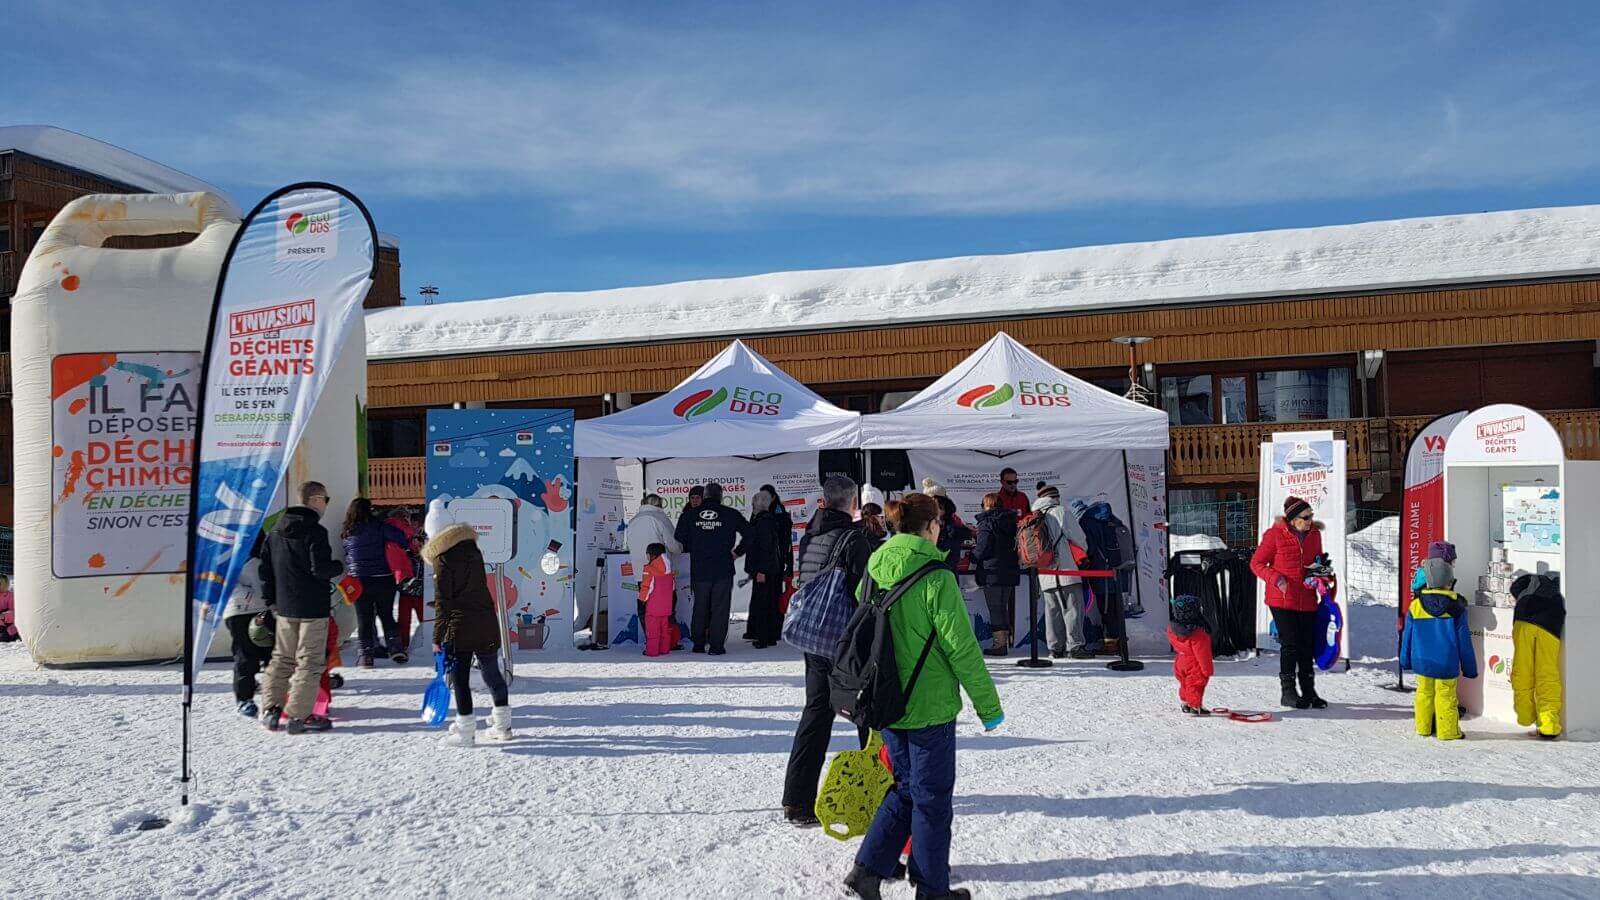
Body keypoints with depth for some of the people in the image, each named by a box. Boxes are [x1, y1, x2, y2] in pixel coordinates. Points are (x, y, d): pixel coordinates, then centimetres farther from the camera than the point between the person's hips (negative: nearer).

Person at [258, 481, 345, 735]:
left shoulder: (276, 531, 10)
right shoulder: (315, 531, -15)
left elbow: (265, 567, 12)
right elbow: (320, 569, -22)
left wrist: (270, 599, 19)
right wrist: (339, 566, -2)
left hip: (284, 608, 7)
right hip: (313, 608, -7)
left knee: (281, 658, 18)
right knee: (309, 661, -1)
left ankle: (271, 709, 18)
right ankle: (299, 716, -1)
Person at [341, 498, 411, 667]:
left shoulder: (347, 533, 5)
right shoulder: (377, 526, -8)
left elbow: (347, 558, 12)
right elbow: (400, 537, -16)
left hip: (359, 581, 2)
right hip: (383, 580, -2)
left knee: (364, 618, 8)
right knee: (386, 615, 12)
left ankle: (366, 654, 6)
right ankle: (394, 647, 6)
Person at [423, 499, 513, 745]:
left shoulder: (442, 560, -10)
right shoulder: (473, 550, 7)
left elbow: (442, 603, -11)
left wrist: (438, 637, -7)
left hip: (460, 627, -6)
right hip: (487, 623, 6)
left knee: (460, 678, 2)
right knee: (492, 672, 15)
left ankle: (466, 729, 4)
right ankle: (502, 724, 22)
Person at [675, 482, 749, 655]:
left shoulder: (690, 514, 3)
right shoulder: (731, 514, -2)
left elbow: (680, 540, 4)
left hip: (698, 571, 3)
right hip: (723, 571, -2)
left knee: (700, 607, 14)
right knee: (720, 608, 3)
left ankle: (698, 644, 20)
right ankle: (716, 646, 1)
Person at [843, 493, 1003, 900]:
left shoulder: (873, 572, 3)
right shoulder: (936, 579, -17)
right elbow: (962, 649, -16)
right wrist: (988, 706, -7)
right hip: (930, 707, -6)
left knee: (906, 789, 20)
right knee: (933, 798, 7)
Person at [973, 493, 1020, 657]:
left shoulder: (987, 523, -11)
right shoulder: (1011, 521, 11)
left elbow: (982, 549, -16)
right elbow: (1015, 546, 15)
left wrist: (971, 556, 1)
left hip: (993, 573, -7)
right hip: (1011, 571, 7)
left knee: (995, 609, -2)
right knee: (1004, 608, 16)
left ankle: (999, 644, -2)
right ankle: (1005, 640, 22)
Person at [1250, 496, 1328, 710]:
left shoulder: (1314, 534, 8)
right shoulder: (1275, 535, -8)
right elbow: (1256, 563, -4)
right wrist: (1276, 579, -17)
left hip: (1307, 600, 5)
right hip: (1282, 599, -5)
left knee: (1308, 645, 8)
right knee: (1291, 644, -6)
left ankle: (1308, 691, 20)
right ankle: (1288, 691, 5)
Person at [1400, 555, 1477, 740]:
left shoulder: (1415, 605, -3)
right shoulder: (1456, 607, -8)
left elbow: (1407, 636, 5)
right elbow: (1464, 640, -3)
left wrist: (1405, 660, 17)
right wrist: (1470, 667, 5)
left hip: (1421, 662, 3)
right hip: (1447, 664, -2)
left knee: (1424, 693, 14)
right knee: (1446, 696, 3)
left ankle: (1423, 727, 21)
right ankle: (1447, 731, 7)